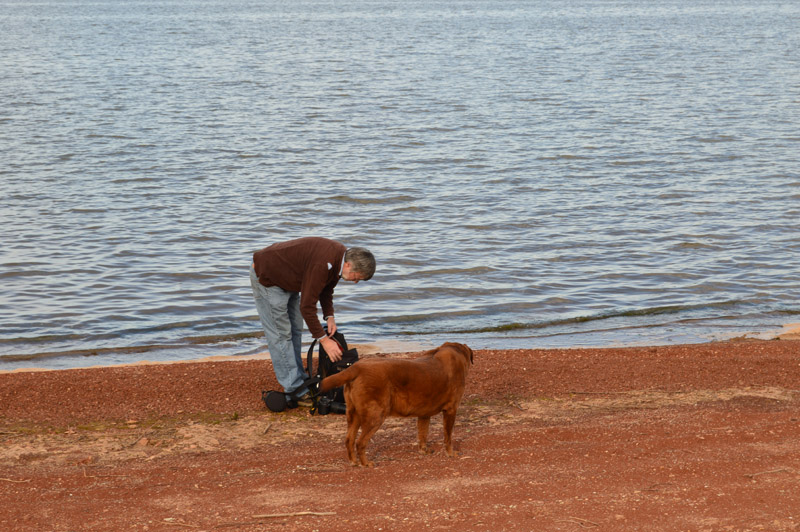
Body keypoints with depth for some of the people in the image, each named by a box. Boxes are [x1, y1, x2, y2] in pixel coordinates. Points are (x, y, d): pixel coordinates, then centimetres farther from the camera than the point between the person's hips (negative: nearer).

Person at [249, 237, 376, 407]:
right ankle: (295, 392, -7)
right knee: (281, 334, -8)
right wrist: (324, 340, -27)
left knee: (295, 331, 12)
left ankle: (299, 381, 18)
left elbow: (326, 288, 12)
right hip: (267, 277, -10)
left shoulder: (340, 256, -6)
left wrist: (329, 316, -2)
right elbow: (307, 305, -32)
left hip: (287, 278, 10)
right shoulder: (322, 264, -35)